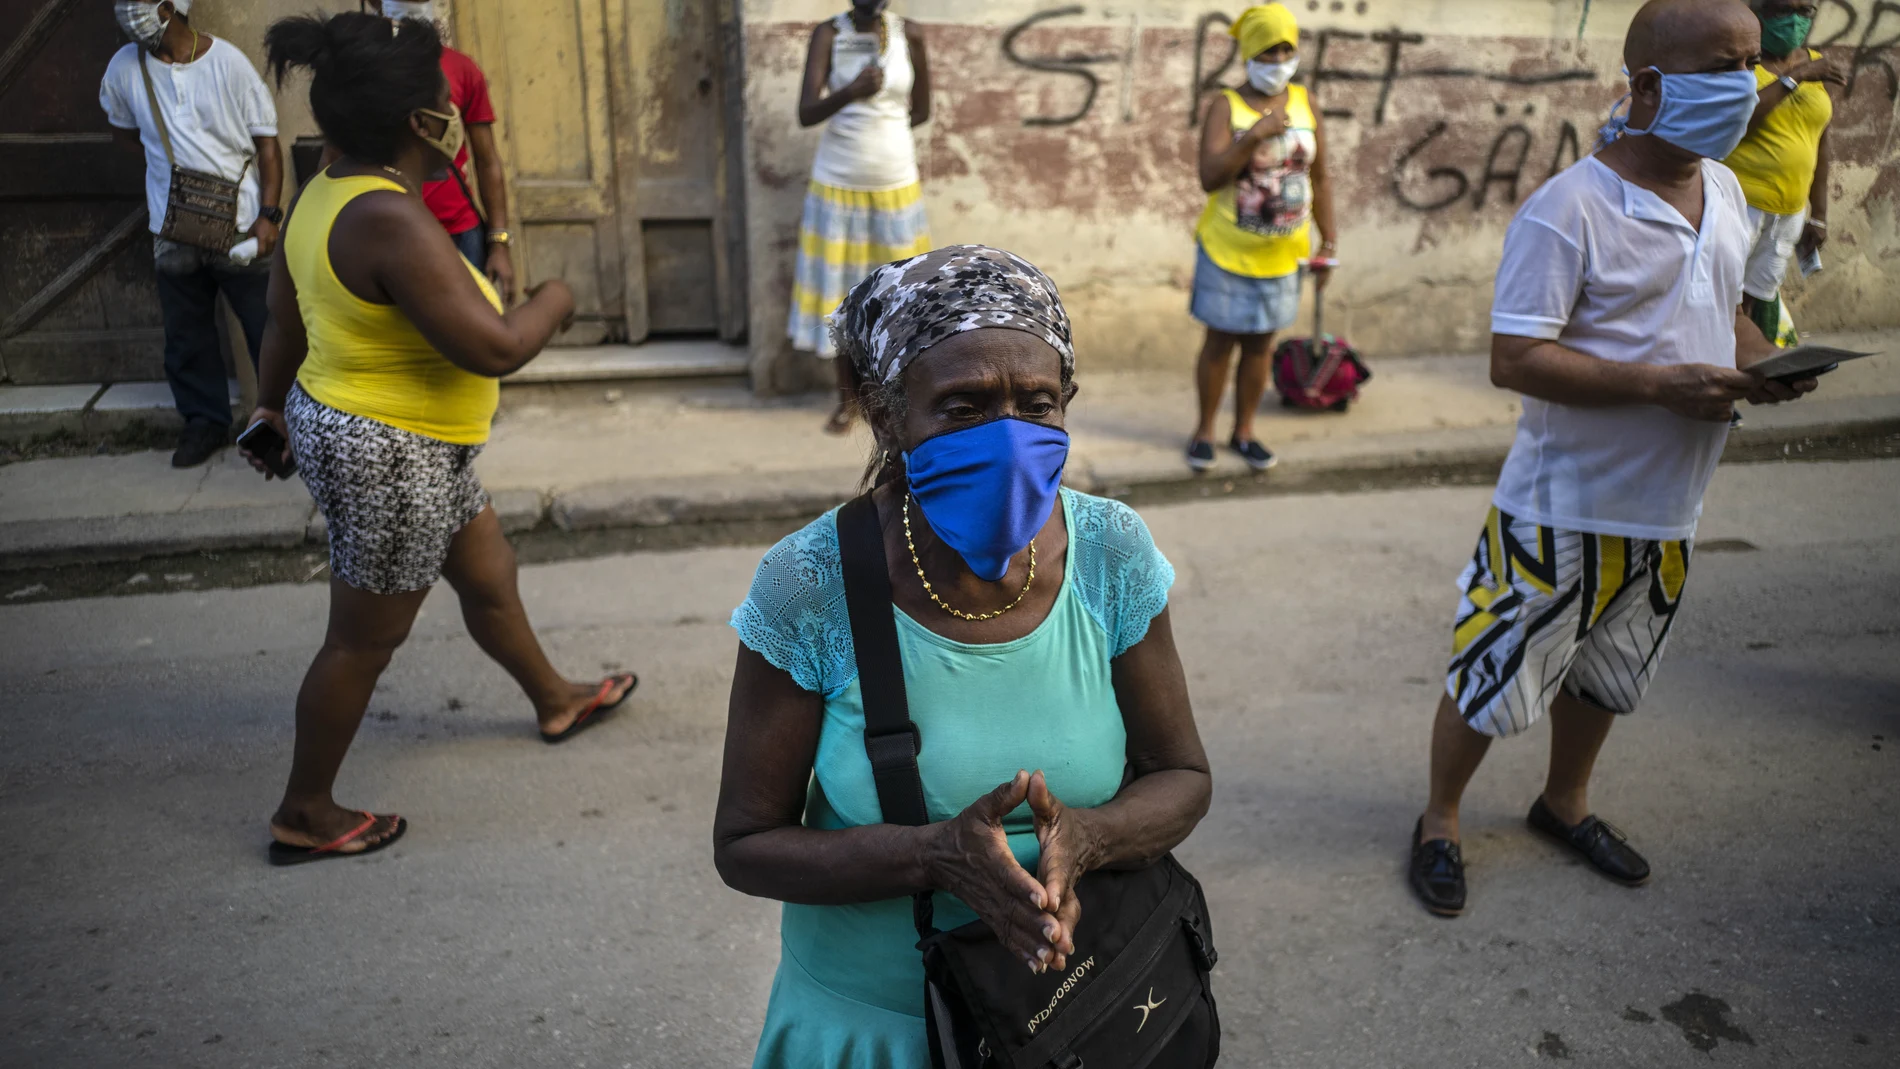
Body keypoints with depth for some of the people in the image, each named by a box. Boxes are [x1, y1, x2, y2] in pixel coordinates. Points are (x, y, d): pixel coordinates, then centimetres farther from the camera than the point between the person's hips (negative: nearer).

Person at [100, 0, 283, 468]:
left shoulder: (228, 62, -10)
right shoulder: (124, 68, -1)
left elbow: (267, 143, -9)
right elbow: (124, 128, 19)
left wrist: (268, 215, -15)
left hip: (240, 225, -3)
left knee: (268, 331, 5)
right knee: (187, 337, 13)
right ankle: (206, 422, 28)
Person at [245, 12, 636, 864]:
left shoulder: (323, 195, 2)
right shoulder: (391, 221, -28)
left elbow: (284, 321, 12)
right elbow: (495, 350, -29)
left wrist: (273, 406, 27)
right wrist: (554, 300, -10)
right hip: (389, 458, -10)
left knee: (489, 575, 25)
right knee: (364, 641, 6)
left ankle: (556, 699, 47)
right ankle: (303, 816, 24)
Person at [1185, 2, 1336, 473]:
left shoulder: (1305, 104, 2)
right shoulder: (1226, 107, -9)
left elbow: (1319, 179, 7)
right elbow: (1210, 177, -22)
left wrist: (1328, 244, 5)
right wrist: (1254, 135, -30)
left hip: (1280, 255, 3)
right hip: (1227, 252, -3)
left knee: (1260, 344, 11)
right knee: (1220, 342, 6)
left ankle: (1244, 430, 25)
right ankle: (1205, 429, 22)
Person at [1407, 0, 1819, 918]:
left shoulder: (1725, 191, 7)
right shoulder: (1568, 210, -19)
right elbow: (1515, 360, -24)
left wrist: (1764, 361, -1)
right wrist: (1661, 383, -28)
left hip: (1666, 508, 8)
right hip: (1563, 507, -7)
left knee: (1604, 672, 22)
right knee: (1492, 677, 3)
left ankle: (1565, 804, 45)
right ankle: (1439, 824, 25)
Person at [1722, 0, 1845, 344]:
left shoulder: (1817, 66, 11)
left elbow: (1820, 143, 15)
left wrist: (1818, 216, 14)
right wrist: (1792, 79, -20)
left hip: (1790, 211, 6)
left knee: (1763, 294, 7)